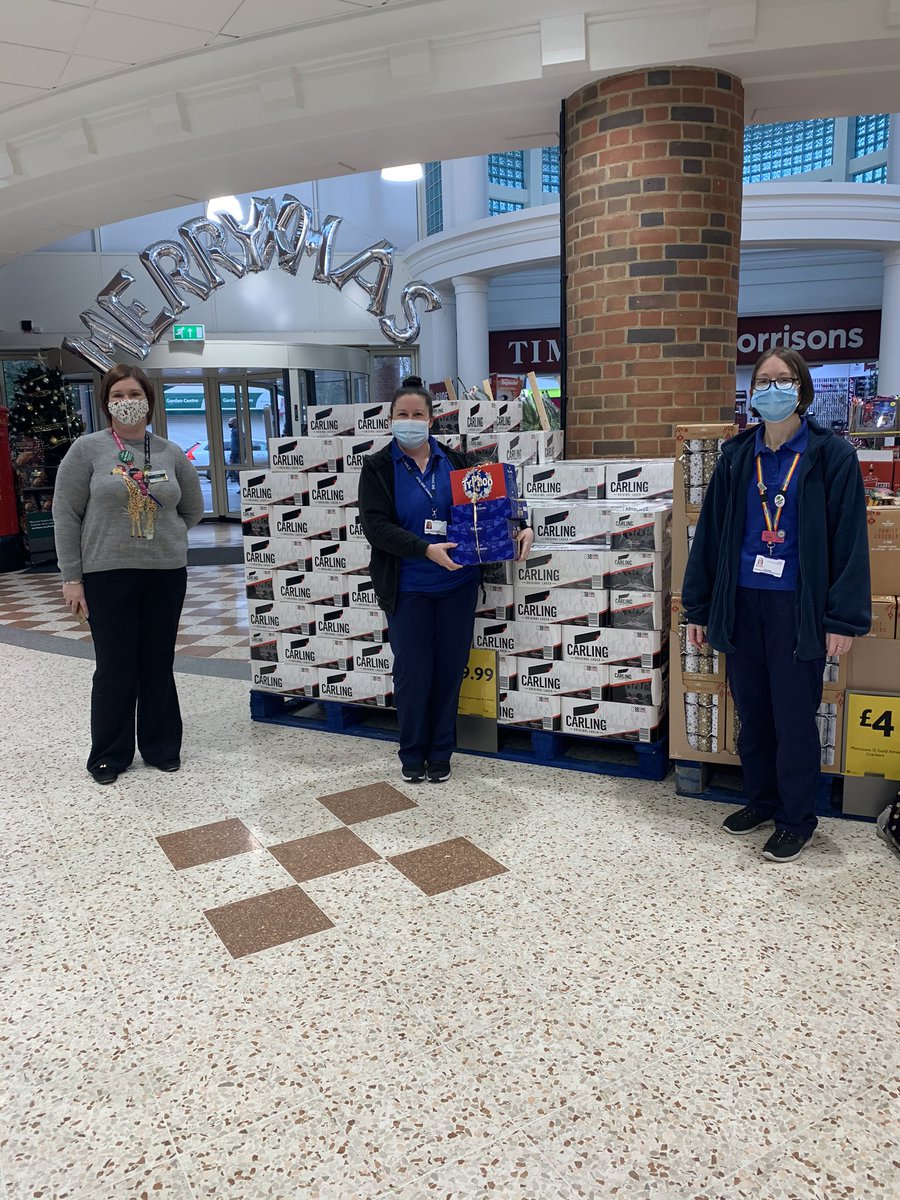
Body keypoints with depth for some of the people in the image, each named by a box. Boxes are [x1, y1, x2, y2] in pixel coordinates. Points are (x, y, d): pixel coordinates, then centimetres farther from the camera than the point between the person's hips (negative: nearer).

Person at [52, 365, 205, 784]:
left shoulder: (171, 453, 6)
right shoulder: (87, 449, -2)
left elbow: (193, 508, 17)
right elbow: (66, 514, -3)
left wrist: (163, 536, 8)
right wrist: (71, 577, -6)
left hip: (166, 574, 3)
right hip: (106, 575, -2)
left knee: (158, 664, 10)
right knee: (115, 668, 3)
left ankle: (161, 747, 25)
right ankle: (109, 754, 20)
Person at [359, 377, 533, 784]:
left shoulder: (454, 461, 6)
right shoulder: (378, 467, -2)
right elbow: (375, 526, -13)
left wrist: (521, 528, -8)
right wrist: (426, 549, -24)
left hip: (458, 585, 3)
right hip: (408, 589, -2)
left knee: (449, 669, 9)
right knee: (413, 673, 3)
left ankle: (440, 752, 26)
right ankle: (412, 754, 24)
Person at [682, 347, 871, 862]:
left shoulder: (832, 455, -5)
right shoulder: (738, 455, 6)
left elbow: (849, 540, -7)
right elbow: (711, 533, 8)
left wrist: (844, 618, -12)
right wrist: (699, 607, 7)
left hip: (798, 606, -4)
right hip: (742, 603, 4)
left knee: (794, 716, 4)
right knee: (752, 710, 14)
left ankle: (797, 819, 22)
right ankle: (762, 800, 33)